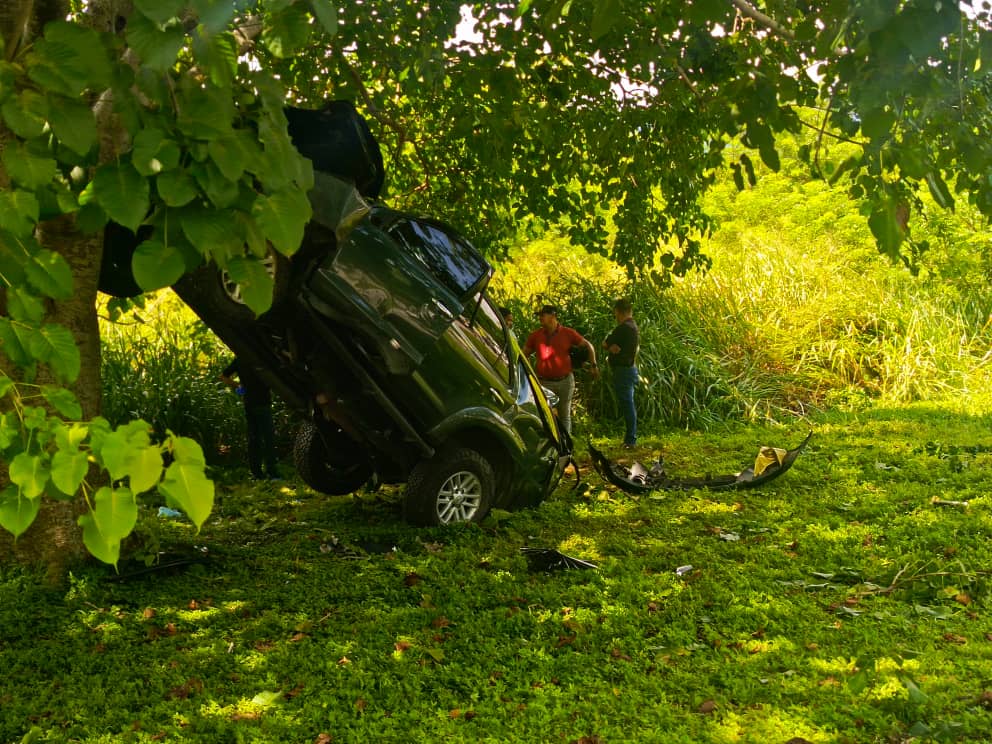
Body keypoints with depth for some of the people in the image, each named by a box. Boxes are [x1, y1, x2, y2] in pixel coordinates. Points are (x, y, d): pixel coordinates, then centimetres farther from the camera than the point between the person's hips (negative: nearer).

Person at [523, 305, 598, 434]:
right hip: (544, 382, 0)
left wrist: (593, 365, 1)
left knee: (565, 415, 10)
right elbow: (524, 354, 11)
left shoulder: (568, 333, 0)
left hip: (565, 381, 0)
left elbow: (588, 346, 8)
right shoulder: (535, 336, 3)